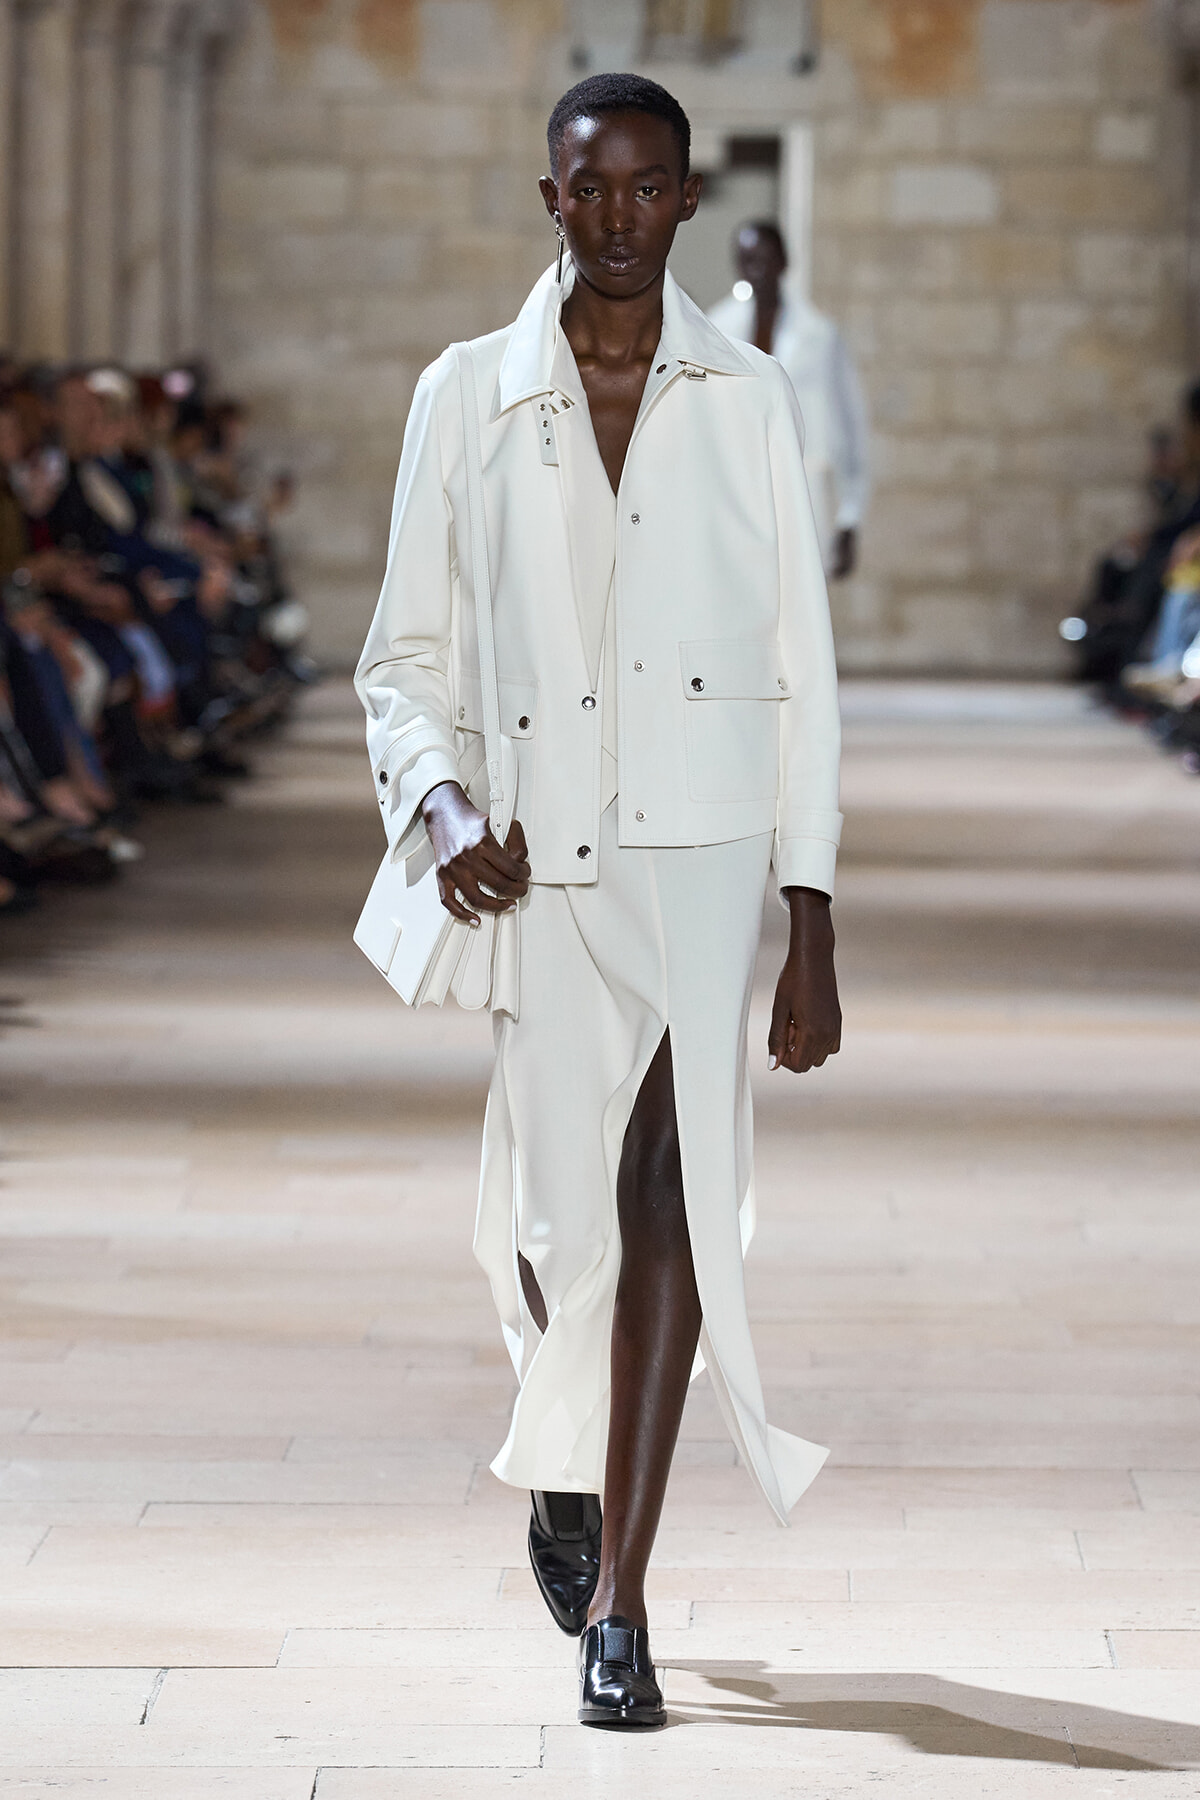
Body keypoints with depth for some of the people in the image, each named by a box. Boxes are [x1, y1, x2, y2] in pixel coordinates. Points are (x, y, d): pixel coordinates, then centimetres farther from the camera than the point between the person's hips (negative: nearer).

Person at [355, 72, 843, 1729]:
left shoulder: (749, 403, 6)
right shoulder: (466, 400, 6)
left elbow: (801, 674, 6)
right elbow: (406, 659, 9)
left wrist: (813, 926, 2)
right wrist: (440, 810, -12)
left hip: (703, 848, -1)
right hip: (539, 858, 1)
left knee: (670, 1195, -11)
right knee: (560, 1223, 5)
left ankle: (616, 1601, -5)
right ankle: (566, 1454, 39)